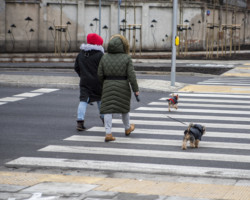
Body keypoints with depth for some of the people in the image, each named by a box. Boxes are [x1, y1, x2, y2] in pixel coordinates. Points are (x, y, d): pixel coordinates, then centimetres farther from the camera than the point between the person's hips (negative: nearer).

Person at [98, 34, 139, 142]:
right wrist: (135, 89, -2)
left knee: (108, 109, 0)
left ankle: (108, 133, -10)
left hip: (108, 86, 1)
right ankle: (127, 128, 36)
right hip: (123, 86, -1)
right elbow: (131, 75, -10)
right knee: (124, 107, 17)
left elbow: (100, 74, 2)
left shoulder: (104, 57, -1)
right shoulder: (126, 58, -8)